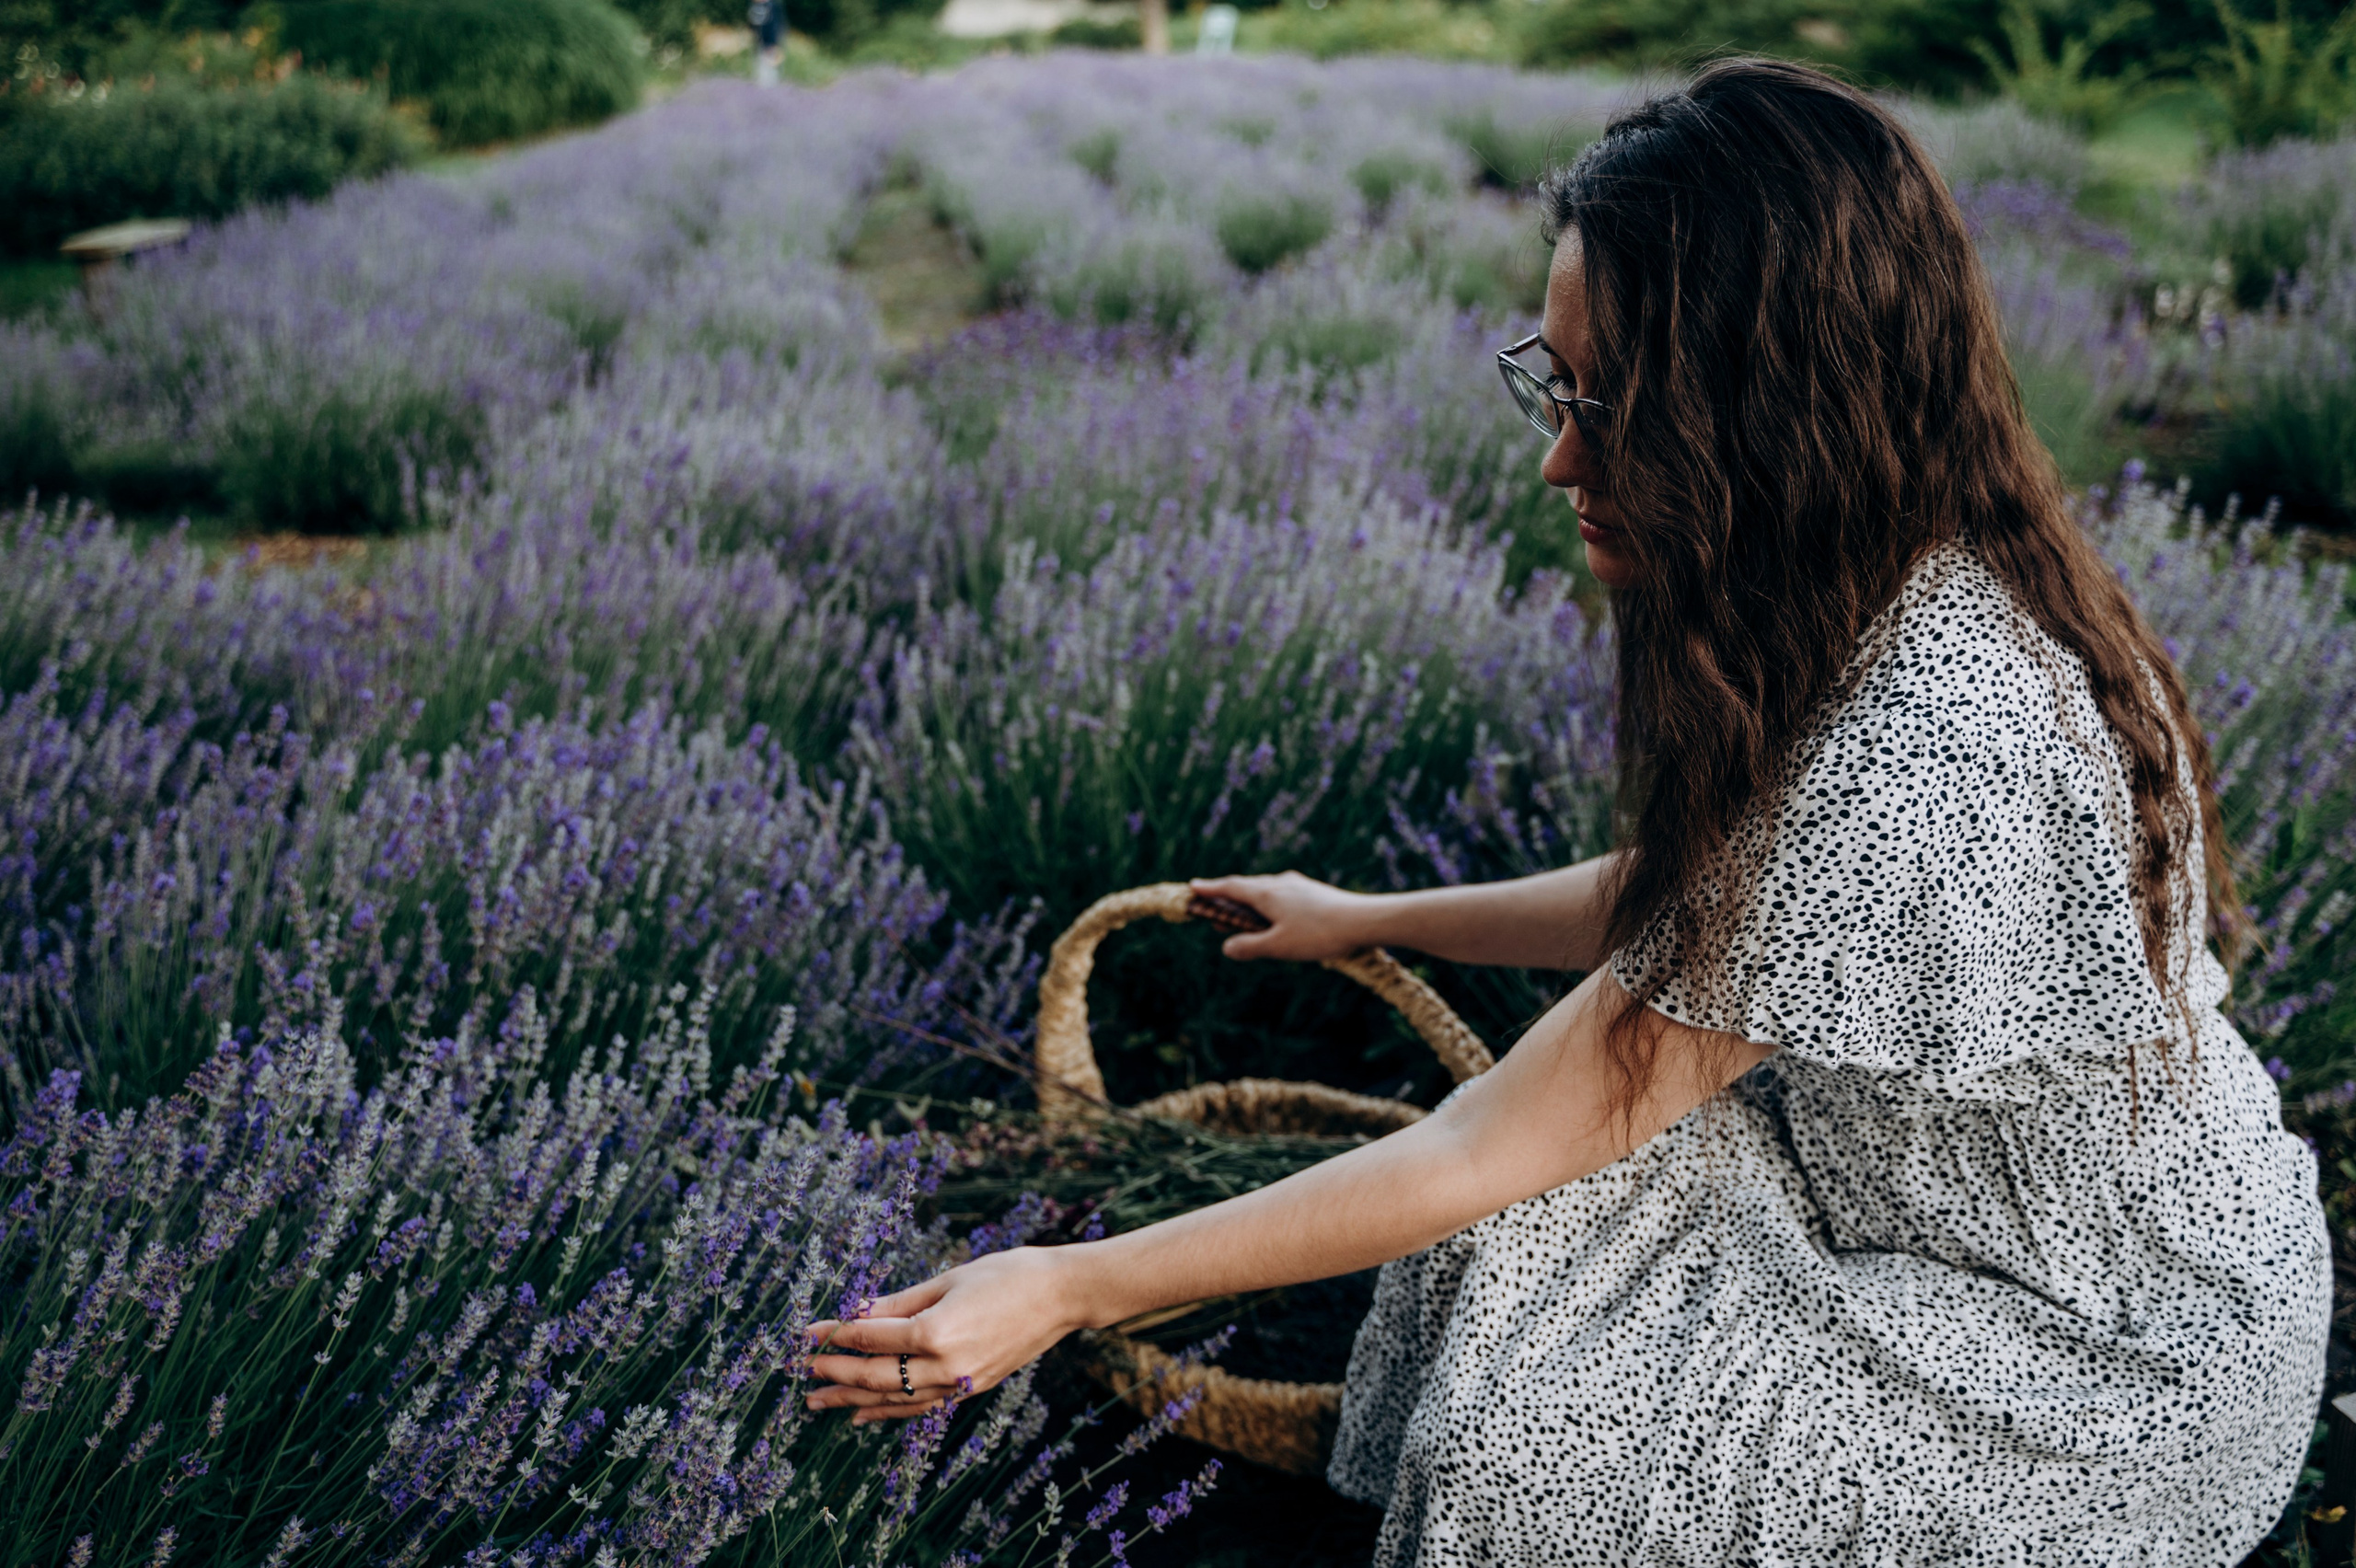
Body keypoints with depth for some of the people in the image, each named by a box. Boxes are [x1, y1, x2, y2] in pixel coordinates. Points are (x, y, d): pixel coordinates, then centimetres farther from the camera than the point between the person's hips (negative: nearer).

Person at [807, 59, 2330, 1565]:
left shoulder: (1908, 770, -36)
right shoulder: (1930, 586, -7)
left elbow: (1483, 1155, -29)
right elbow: (1684, 897, 11)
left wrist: (1072, 1290, -22)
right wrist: (1374, 921, 20)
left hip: (2117, 1364, -8)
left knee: (1536, 1443, -15)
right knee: (1553, 1219, 0)